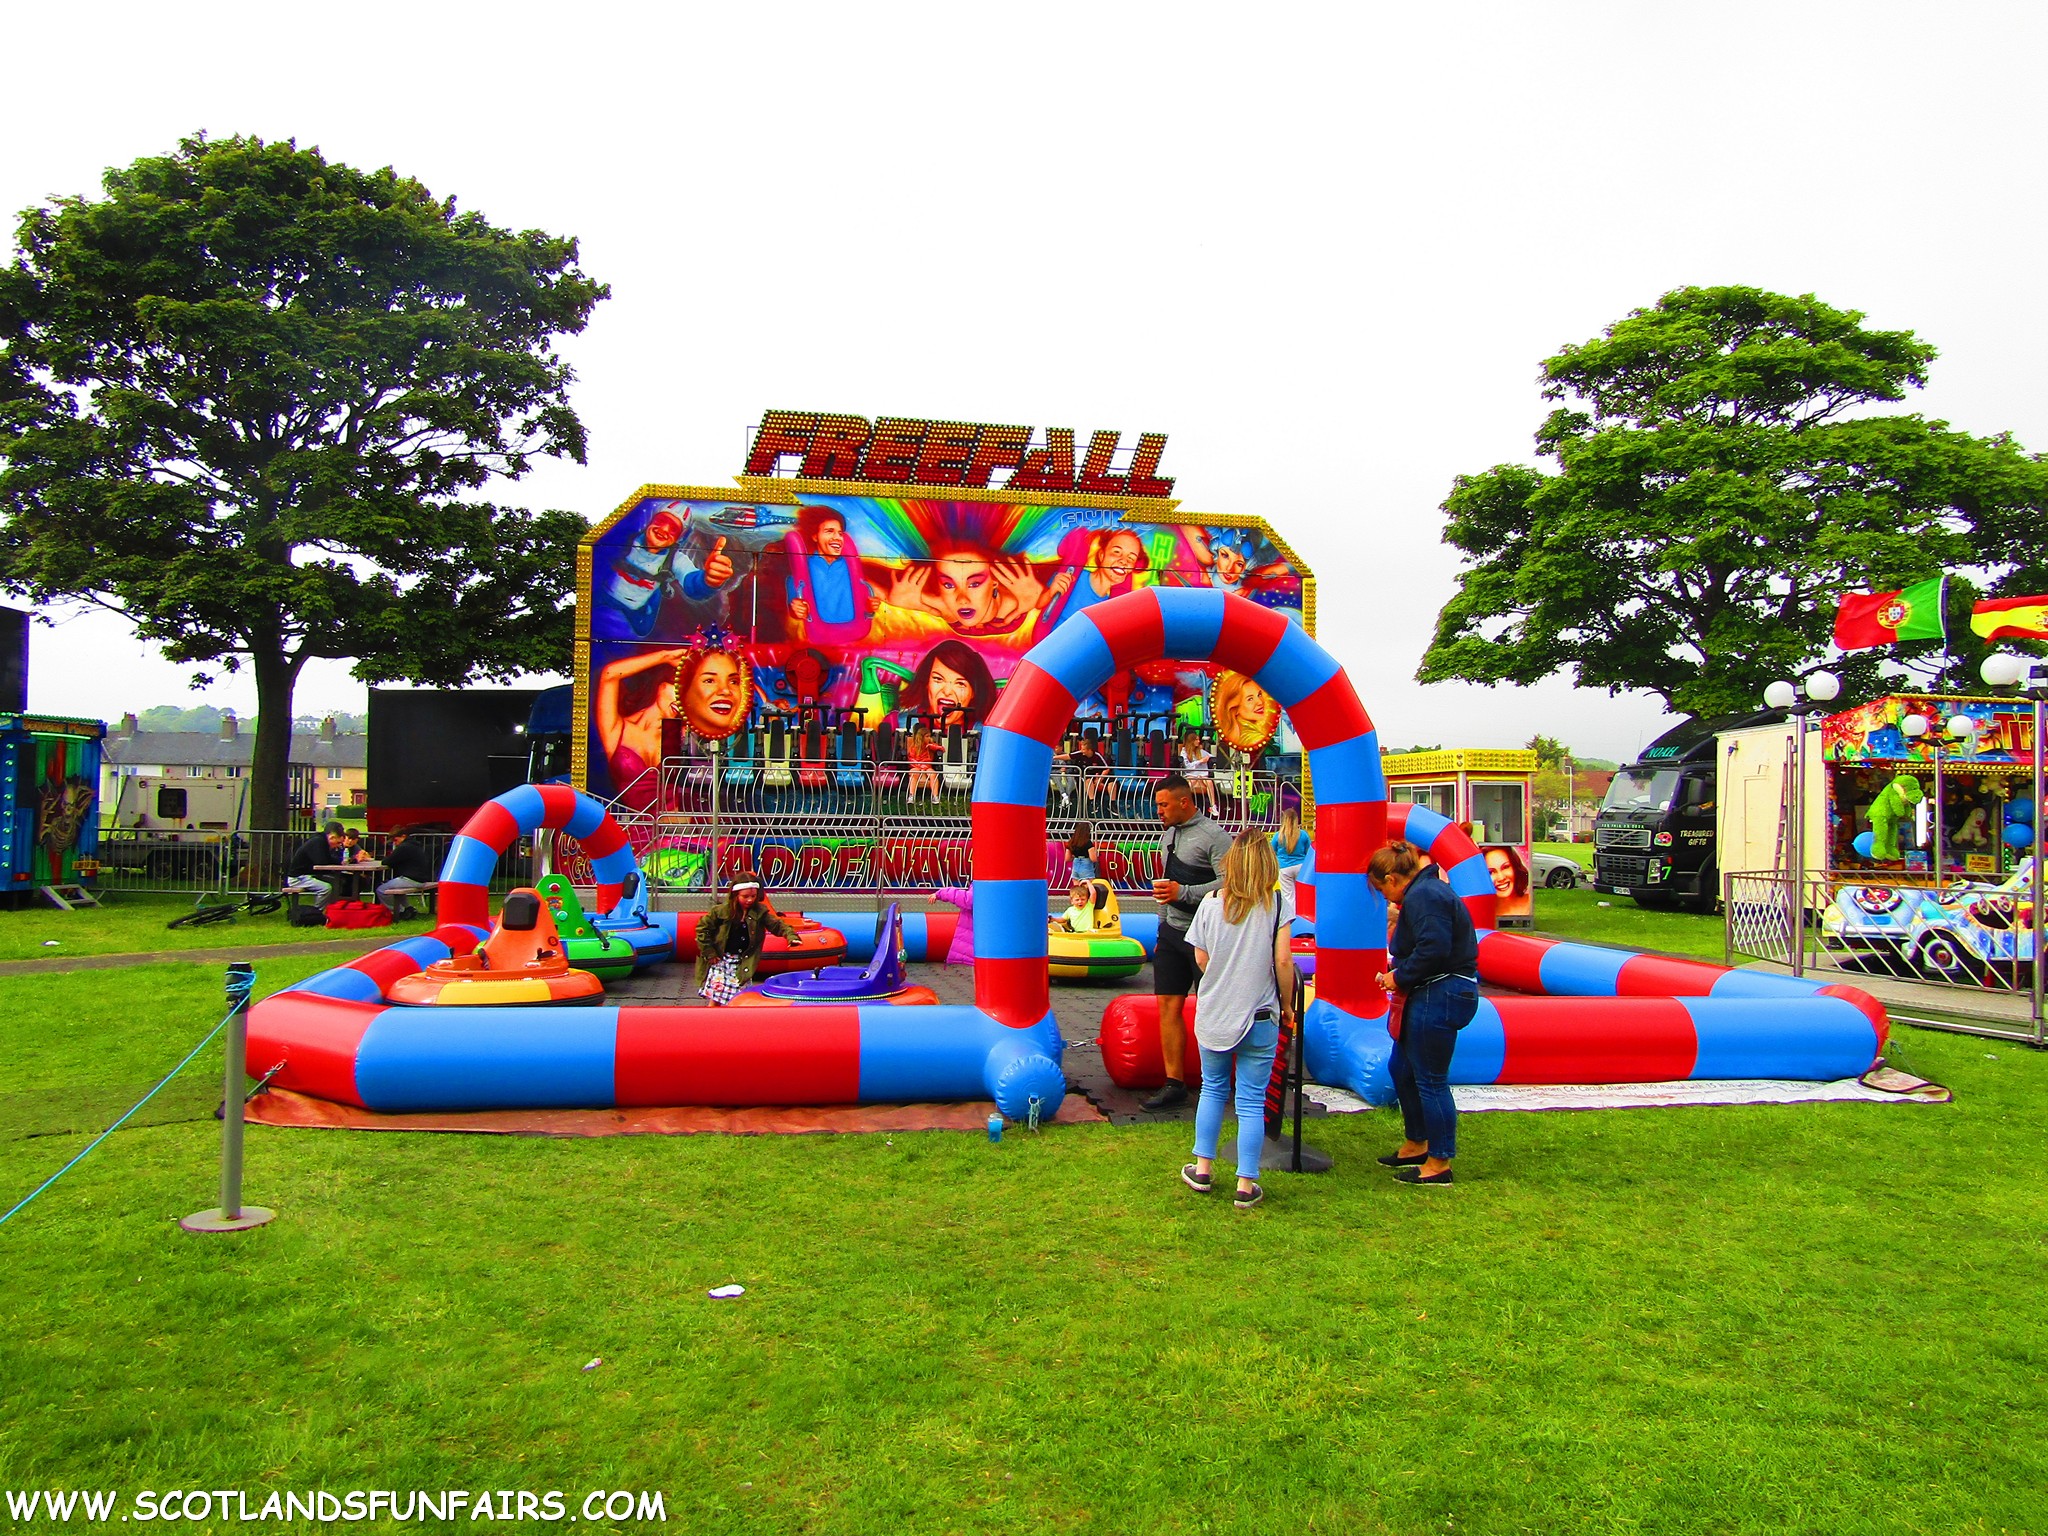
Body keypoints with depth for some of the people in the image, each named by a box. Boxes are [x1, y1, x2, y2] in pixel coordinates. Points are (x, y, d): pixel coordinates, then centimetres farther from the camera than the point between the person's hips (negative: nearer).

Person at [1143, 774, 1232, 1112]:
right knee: (1168, 1005, 2)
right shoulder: (1168, 835, 15)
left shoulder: (1214, 836, -11)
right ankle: (1174, 1083, 6)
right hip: (1172, 932, 8)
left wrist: (1183, 893, -21)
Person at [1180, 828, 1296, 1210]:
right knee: (1251, 1101, 3)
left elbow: (1201, 959, 2)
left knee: (1213, 1089, 19)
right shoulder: (1278, 903, -8)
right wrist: (1287, 1005, 5)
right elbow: (1282, 961, -9)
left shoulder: (1211, 903, -2)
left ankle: (1202, 1169, 25)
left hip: (1212, 1013, 2)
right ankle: (1246, 1186, 6)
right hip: (1259, 1016, -2)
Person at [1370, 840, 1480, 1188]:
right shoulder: (1430, 889, 15)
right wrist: (1398, 974, 9)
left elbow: (1434, 950, -28)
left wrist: (1400, 977, -15)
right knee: (1401, 1068, 19)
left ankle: (1439, 1165, 8)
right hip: (1433, 994, 12)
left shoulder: (1422, 896, -19)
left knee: (1430, 1079, -3)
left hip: (1439, 998, -12)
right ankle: (1416, 1145, 32)